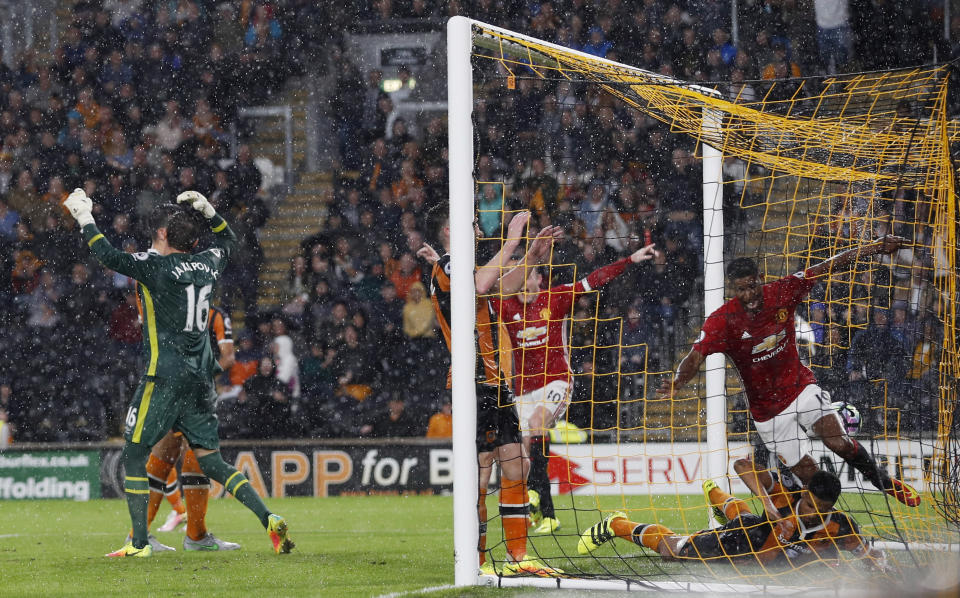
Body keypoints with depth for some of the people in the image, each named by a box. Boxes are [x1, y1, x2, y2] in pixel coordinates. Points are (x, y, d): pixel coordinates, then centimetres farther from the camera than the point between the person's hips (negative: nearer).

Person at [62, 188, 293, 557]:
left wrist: (84, 219, -3)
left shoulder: (155, 267, -9)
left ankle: (139, 542, -1)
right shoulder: (207, 265, 9)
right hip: (200, 379, 6)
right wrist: (206, 210, 25)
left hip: (165, 377, -6)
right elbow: (228, 241, 30)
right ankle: (269, 519, -6)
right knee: (210, 461, 9)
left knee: (134, 455, 4)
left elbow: (110, 257, -14)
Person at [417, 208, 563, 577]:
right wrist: (510, 244, -25)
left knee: (515, 465, 8)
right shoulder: (447, 266, -10)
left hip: (493, 385, 10)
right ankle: (473, 564, -6)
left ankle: (517, 556, 12)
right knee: (479, 473, -10)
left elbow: (504, 285, 35)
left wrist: (532, 255, 22)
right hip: (474, 386, -10)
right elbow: (480, 285, -32)